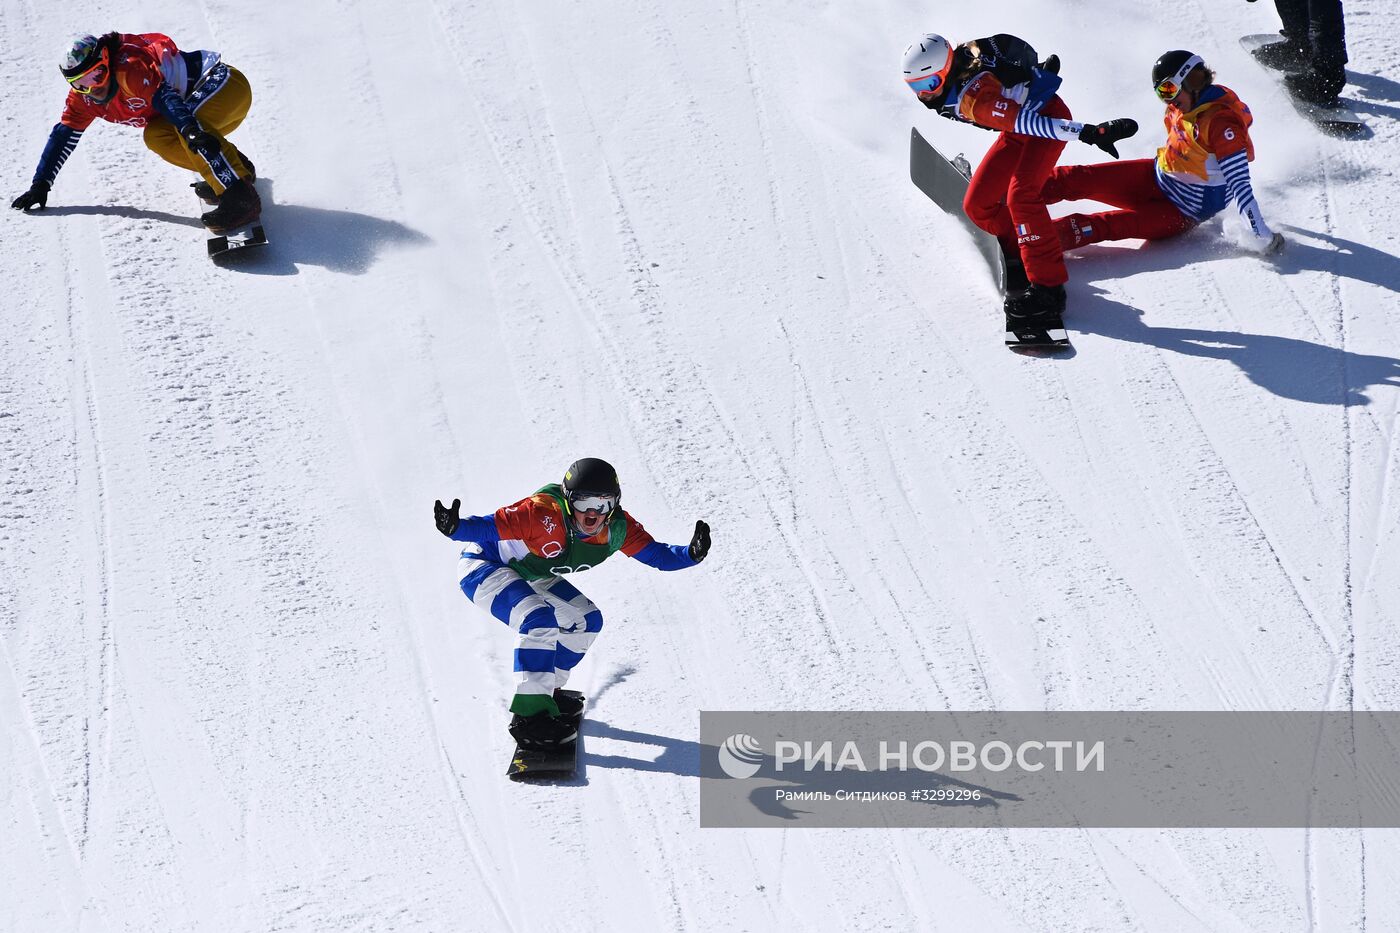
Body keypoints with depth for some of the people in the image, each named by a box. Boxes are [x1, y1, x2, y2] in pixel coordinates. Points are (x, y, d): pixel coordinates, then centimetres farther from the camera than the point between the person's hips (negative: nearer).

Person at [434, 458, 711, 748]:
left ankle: (547, 691, 24)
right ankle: (529, 715, -23)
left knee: (586, 620, 7)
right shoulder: (544, 514, -36)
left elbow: (657, 554, -10)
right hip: (484, 567, -8)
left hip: (528, 576, 8)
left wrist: (692, 554, -28)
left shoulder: (618, 528, -16)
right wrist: (454, 527, -55)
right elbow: (492, 526, -37)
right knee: (540, 621, -29)